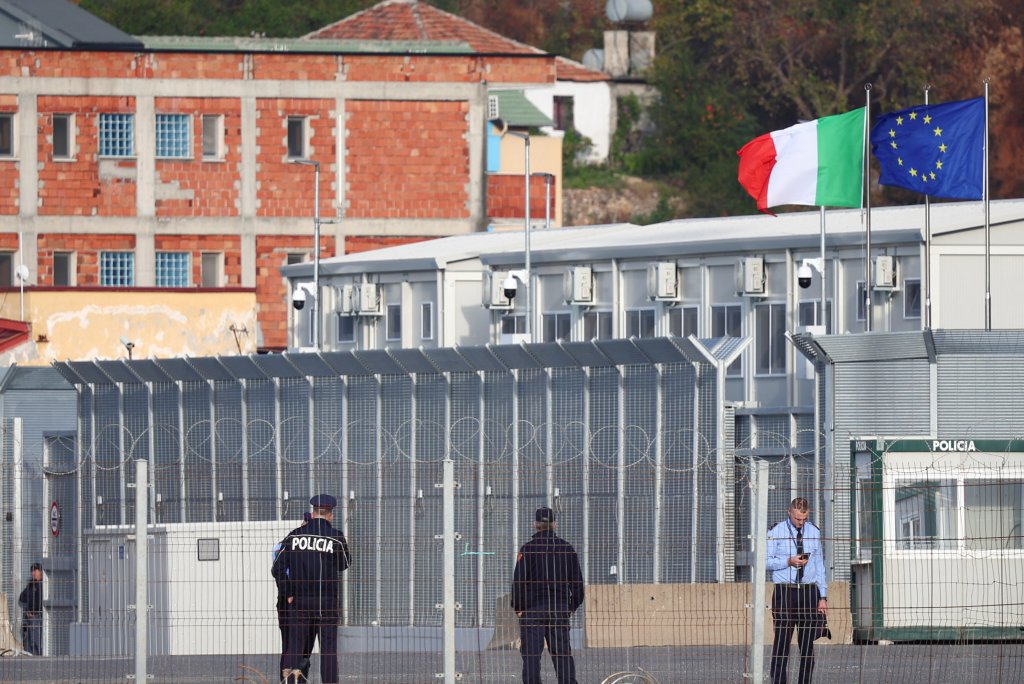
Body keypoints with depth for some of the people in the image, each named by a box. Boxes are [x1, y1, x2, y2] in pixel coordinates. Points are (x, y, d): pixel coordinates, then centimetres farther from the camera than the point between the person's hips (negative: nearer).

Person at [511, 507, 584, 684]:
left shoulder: (528, 549, -7)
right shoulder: (567, 548, 6)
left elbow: (519, 581, -9)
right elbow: (577, 581, 9)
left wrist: (518, 607, 1)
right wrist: (573, 606, 18)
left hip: (532, 609, -3)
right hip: (560, 609, 3)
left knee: (531, 654, -2)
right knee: (563, 653, 7)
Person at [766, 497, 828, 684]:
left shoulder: (814, 532, 11)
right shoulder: (776, 533, 1)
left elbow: (819, 566, 13)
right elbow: (767, 561, -1)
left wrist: (823, 596, 7)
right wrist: (788, 562, -16)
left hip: (809, 591, 3)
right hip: (784, 592, -3)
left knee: (808, 642, 2)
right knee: (782, 641, -7)